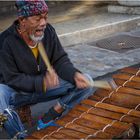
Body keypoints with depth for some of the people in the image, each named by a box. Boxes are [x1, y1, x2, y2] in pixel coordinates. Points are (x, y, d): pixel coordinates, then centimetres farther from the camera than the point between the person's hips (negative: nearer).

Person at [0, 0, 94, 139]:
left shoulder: (48, 31, -8)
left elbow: (60, 60, -4)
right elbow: (12, 79, -22)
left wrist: (75, 74, -26)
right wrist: (42, 82, -37)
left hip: (46, 86, 5)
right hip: (16, 91, -5)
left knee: (86, 82, -11)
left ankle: (48, 118, -12)